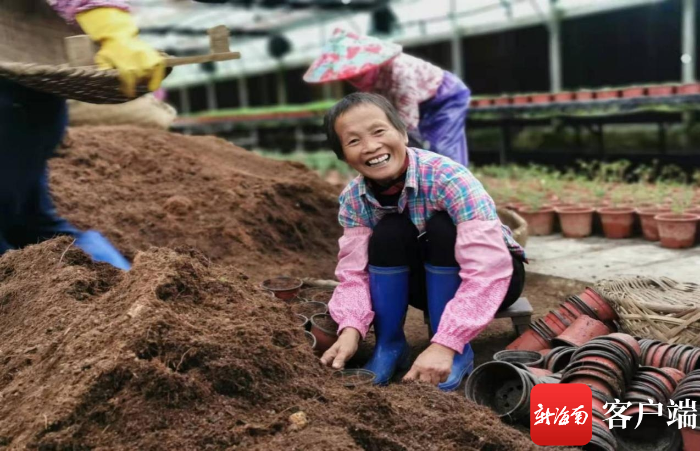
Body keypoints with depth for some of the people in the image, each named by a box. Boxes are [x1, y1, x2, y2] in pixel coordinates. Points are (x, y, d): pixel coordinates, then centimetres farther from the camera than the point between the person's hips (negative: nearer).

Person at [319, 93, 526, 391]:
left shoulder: (448, 177, -32)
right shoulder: (353, 200, -15)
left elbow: (487, 270, -39)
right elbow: (354, 273, -21)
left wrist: (444, 345, -46)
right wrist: (351, 330, -41)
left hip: (494, 276, -3)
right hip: (434, 282, 3)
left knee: (441, 228, -33)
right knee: (388, 232, -27)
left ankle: (456, 350, -19)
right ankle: (390, 345, -10)